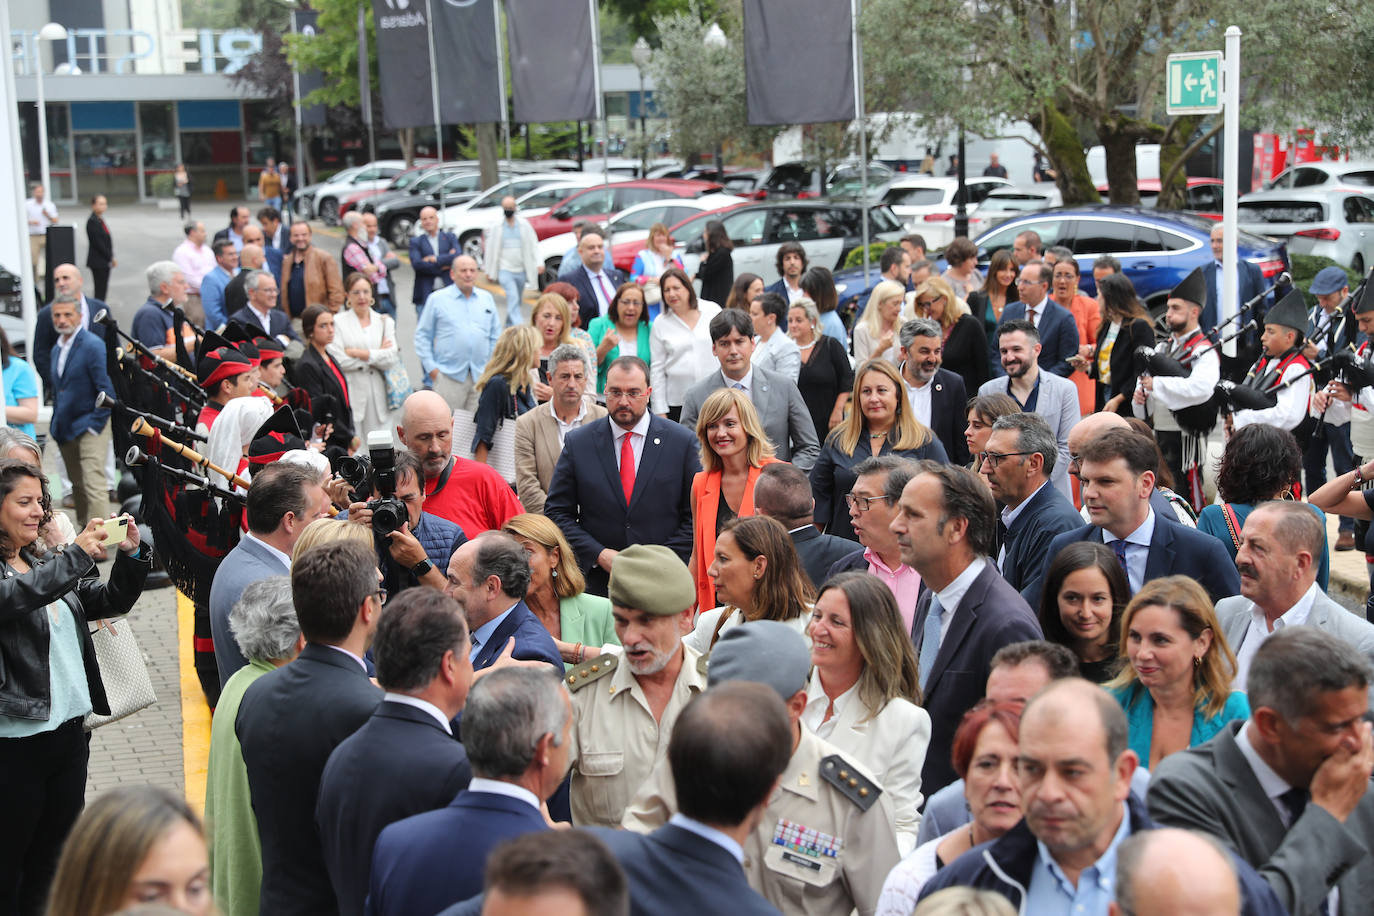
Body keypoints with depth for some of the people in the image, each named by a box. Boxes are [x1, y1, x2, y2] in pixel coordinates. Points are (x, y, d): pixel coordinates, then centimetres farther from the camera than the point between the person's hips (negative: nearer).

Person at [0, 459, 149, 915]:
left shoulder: (45, 562, 12)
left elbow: (111, 602, 14)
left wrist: (131, 555, -2)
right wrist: (77, 557, -30)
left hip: (69, 729, 7)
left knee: (53, 860, 16)